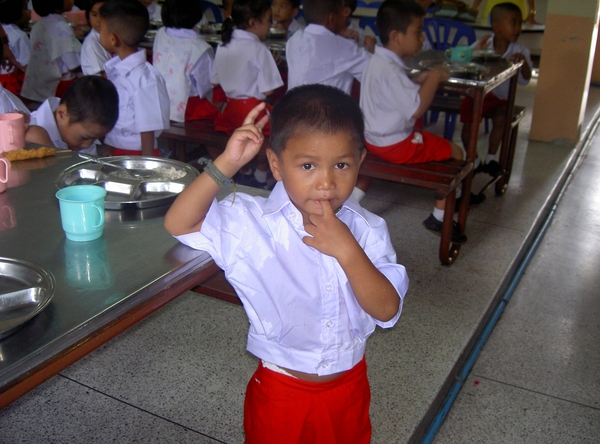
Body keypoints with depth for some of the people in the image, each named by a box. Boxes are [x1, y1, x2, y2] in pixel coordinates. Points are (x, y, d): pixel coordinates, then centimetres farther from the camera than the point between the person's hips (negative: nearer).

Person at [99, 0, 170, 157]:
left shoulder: (144, 78, -21)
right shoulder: (113, 69, 2)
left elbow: (148, 129, -17)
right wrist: (108, 148, 16)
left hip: (135, 154, -7)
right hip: (114, 150, 7)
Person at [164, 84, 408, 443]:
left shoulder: (367, 230, -13)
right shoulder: (255, 223, -17)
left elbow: (388, 310, -19)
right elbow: (179, 223, -25)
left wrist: (346, 250, -32)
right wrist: (227, 164, -32)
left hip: (349, 387, 3)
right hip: (281, 390, -2)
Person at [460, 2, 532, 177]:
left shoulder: (520, 51, -5)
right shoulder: (481, 45, -8)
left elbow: (524, 80, -9)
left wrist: (524, 62, -27)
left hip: (500, 98, 1)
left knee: (500, 120, -27)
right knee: (468, 124, -16)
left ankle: (490, 159, -7)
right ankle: (474, 161, 7)